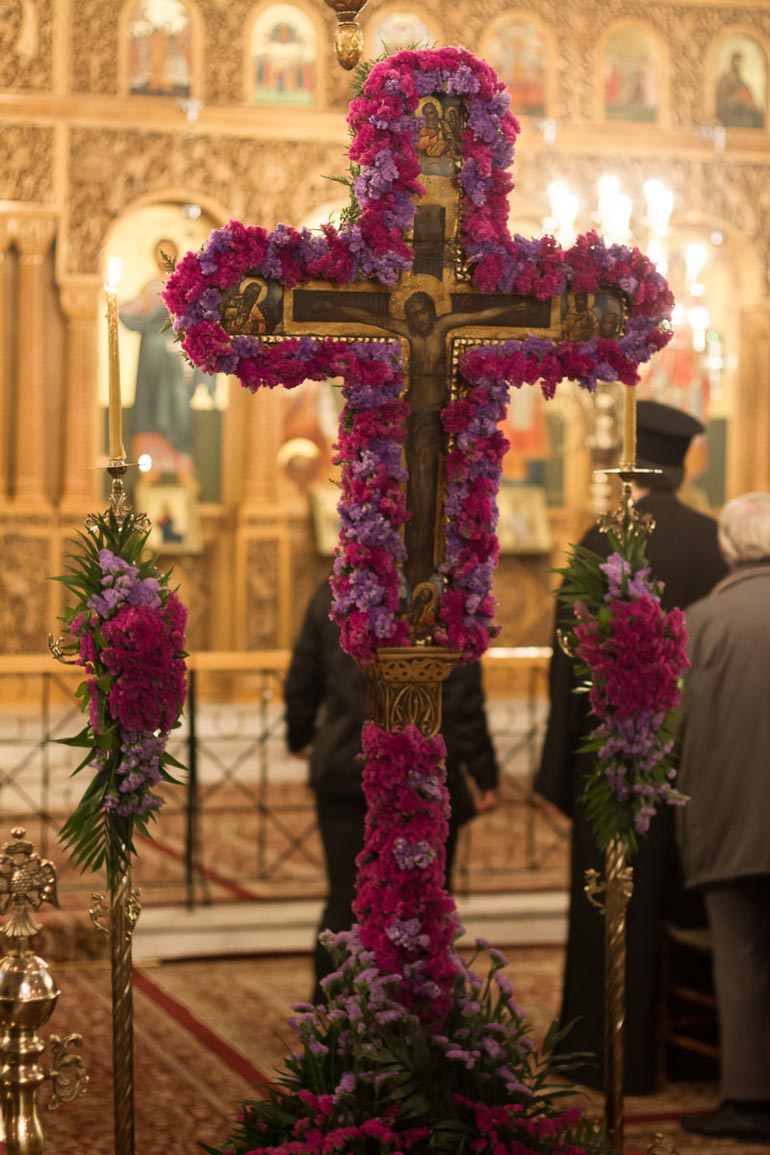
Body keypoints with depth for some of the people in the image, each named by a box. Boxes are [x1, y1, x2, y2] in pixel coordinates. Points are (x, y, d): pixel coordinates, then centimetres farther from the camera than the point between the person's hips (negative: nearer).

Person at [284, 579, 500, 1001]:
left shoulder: (330, 596, 0)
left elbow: (301, 681, 9)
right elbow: (464, 700, -11)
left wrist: (299, 737, 27)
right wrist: (485, 774, -3)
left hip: (343, 773, 3)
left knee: (346, 902, 8)